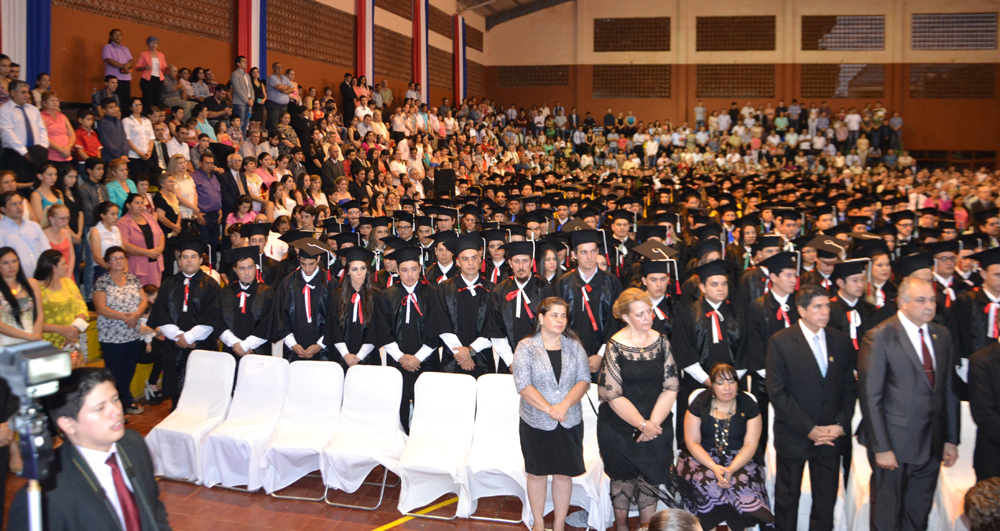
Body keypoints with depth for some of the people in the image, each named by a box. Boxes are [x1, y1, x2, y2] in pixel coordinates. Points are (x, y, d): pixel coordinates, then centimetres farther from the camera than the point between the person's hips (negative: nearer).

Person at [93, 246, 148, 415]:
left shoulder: (133, 279, 9)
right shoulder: (102, 283, -5)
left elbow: (144, 300, 5)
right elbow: (101, 308, -13)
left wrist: (136, 314, -15)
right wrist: (124, 317, -20)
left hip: (133, 336, 4)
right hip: (111, 337, -4)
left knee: (129, 371, 10)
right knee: (116, 372, 2)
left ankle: (124, 402, 25)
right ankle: (127, 402, 14)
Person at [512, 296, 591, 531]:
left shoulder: (574, 346, 4)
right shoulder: (526, 347, -5)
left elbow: (584, 380, -3)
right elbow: (523, 385, -12)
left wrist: (564, 405, -18)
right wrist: (549, 409, -20)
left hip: (570, 423, 2)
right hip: (536, 423, -2)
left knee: (564, 474, 9)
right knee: (537, 474, 10)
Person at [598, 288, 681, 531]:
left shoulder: (661, 342, -2)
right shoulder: (615, 346, -12)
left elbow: (671, 388, -3)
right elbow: (613, 395, -13)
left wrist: (653, 422, -13)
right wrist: (642, 424, -16)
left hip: (656, 426, 2)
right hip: (619, 428, -2)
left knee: (651, 478, 9)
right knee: (623, 478, 13)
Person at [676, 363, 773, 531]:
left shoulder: (748, 405, 1)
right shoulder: (700, 404, 0)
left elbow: (750, 445, -4)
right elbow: (692, 442, -3)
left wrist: (731, 469, -22)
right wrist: (714, 467, -19)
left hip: (739, 459, 0)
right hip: (702, 458, 0)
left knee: (742, 483, -32)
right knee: (705, 482, -31)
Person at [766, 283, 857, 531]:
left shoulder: (841, 341, 4)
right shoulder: (780, 342, -9)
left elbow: (850, 387, 8)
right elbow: (777, 393, -12)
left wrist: (841, 425, -6)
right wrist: (809, 429, -14)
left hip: (832, 435, 3)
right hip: (794, 436, -3)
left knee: (826, 501, 10)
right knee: (787, 500, 10)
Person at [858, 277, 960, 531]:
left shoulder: (942, 335, 8)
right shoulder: (879, 337, -12)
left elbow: (948, 391, 12)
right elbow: (870, 397, -13)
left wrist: (950, 439, 8)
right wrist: (881, 448, -15)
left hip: (932, 444, 5)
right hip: (894, 443, -5)